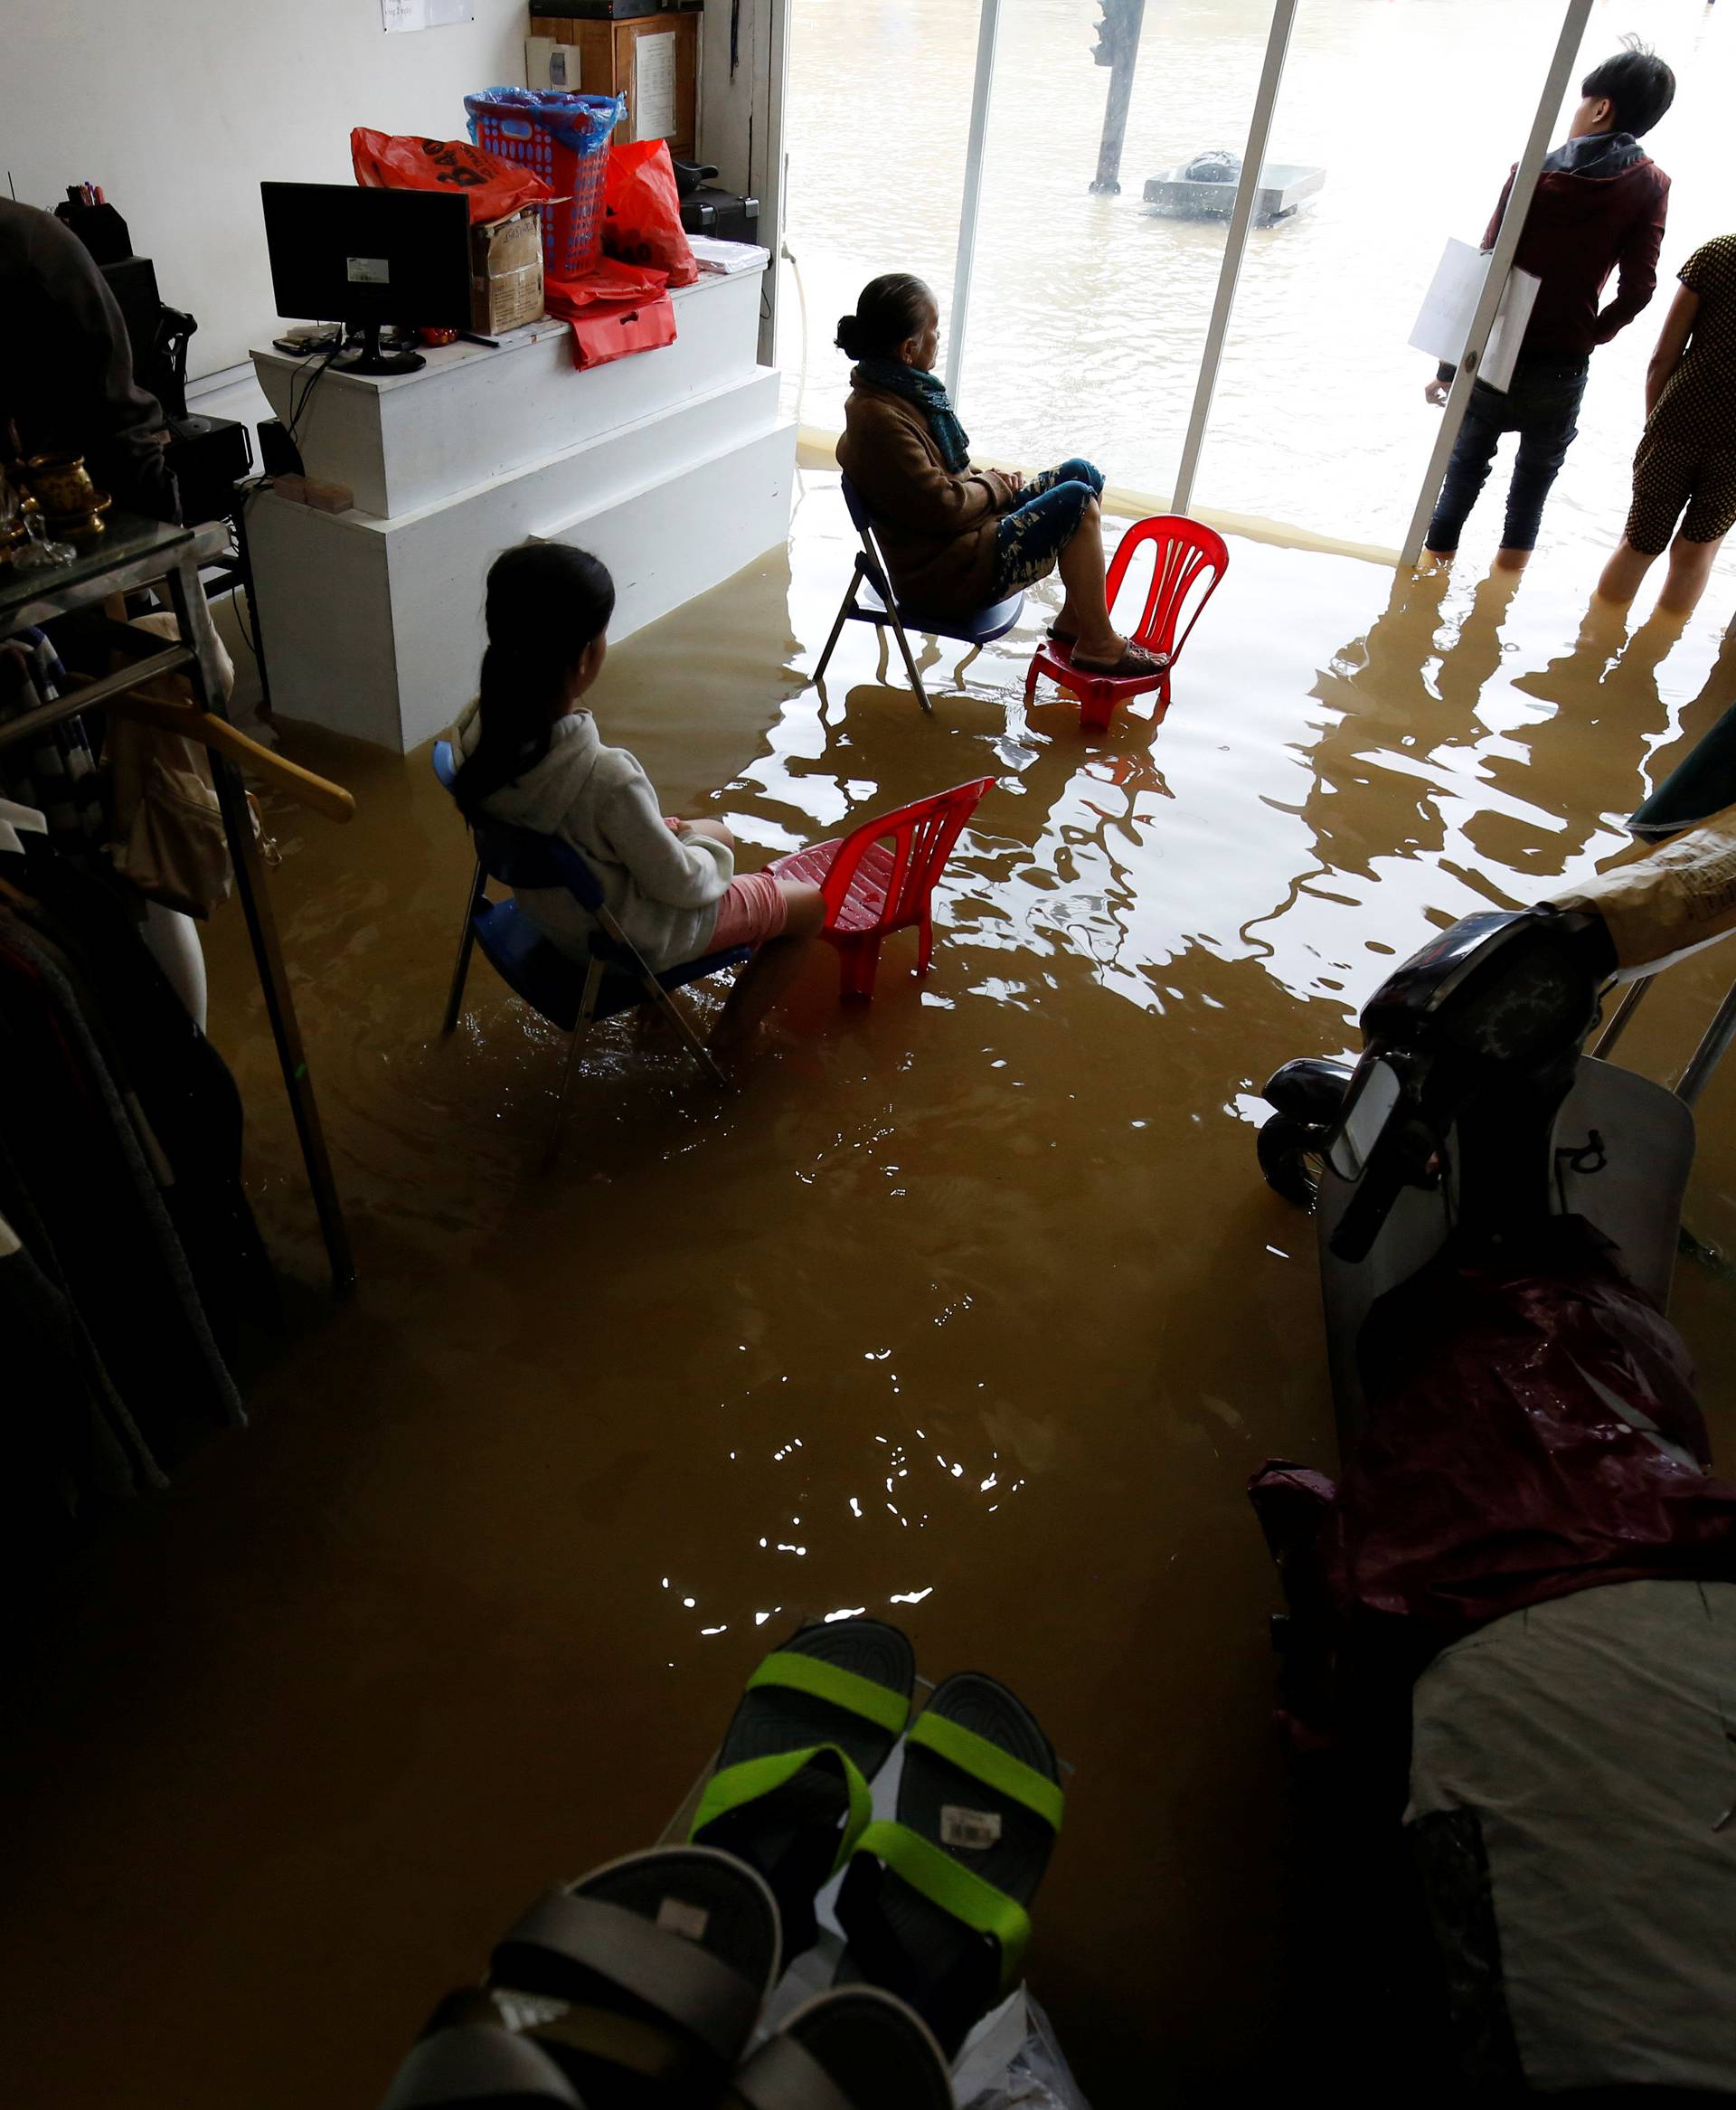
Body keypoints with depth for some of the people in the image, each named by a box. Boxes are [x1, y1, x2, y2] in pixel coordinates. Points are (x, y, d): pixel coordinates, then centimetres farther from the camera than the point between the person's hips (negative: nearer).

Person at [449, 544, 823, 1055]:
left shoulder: (479, 726, -17)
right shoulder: (607, 777, -38)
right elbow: (677, 883, -22)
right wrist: (708, 846, -2)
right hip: (626, 937, -7)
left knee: (717, 835, 30)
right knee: (809, 903, 11)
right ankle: (732, 1035, 23)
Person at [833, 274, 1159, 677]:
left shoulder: (898, 388, 6)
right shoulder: (880, 420, -26)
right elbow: (943, 506, -25)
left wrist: (984, 478, 4)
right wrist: (993, 485, -6)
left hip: (969, 528, 11)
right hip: (949, 575, -10)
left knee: (1082, 474, 8)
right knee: (1076, 501, -15)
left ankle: (1074, 617, 13)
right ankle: (1097, 642, -3)